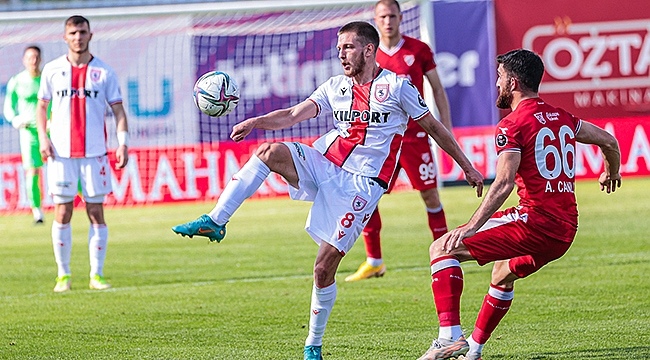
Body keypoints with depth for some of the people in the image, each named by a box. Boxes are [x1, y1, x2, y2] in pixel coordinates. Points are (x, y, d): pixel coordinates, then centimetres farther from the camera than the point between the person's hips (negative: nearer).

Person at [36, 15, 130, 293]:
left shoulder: (104, 72, 4)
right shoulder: (52, 70, 6)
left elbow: (118, 109, 5)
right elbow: (41, 106, 13)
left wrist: (122, 143, -7)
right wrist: (42, 137, -1)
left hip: (95, 153, 0)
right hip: (61, 153, 0)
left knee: (96, 213, 0)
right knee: (62, 213, 0)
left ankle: (96, 275, 5)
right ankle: (63, 275, 7)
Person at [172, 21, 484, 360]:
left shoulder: (397, 86, -1)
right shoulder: (335, 87, 12)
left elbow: (434, 127, 7)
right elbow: (293, 115, 1)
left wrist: (467, 167, 11)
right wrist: (254, 121, -17)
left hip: (361, 184, -4)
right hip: (324, 166, 5)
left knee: (324, 267, -7)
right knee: (271, 150, -24)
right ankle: (215, 221, -26)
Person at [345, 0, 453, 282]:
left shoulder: (419, 50, -1)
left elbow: (437, 89, 6)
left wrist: (447, 128, 2)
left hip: (415, 135, -2)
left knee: (430, 195, 0)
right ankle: (374, 262, 8)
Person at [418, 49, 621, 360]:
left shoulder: (512, 125, -8)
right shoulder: (562, 118, 15)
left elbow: (504, 184, -20)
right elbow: (609, 141, 29)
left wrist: (471, 227, -24)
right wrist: (612, 172, 50)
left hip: (535, 218, -9)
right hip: (566, 229, 9)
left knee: (442, 249, -6)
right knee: (503, 273, 34)